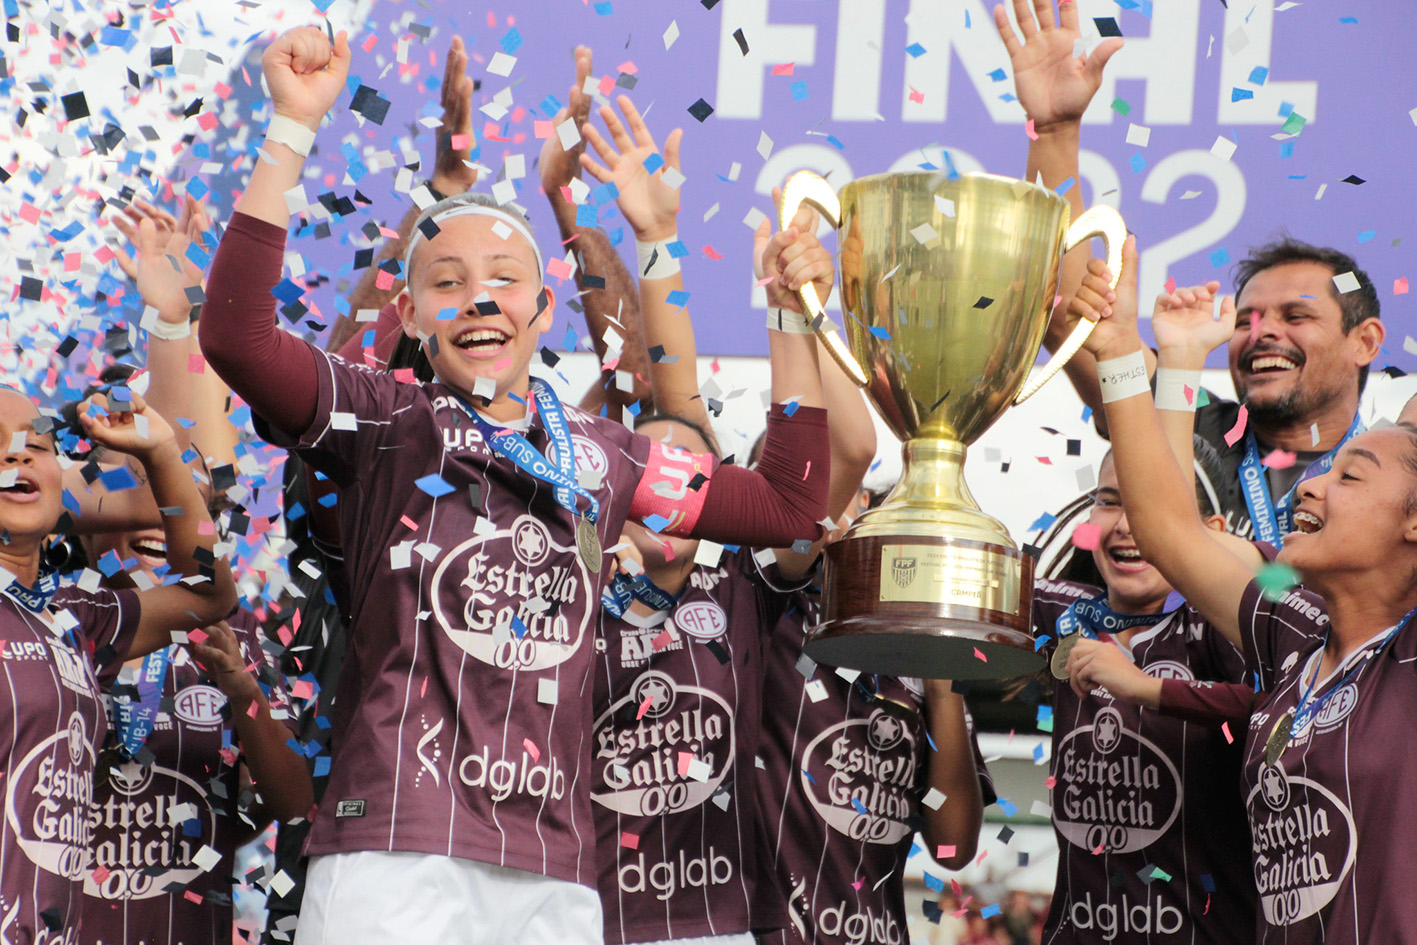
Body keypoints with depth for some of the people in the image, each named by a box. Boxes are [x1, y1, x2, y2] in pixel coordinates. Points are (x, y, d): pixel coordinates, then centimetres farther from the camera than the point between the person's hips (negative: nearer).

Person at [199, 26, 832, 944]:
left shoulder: (599, 456, 18)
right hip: (394, 857, -4)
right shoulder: (382, 421, 6)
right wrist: (295, 127, -14)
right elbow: (236, 335, -11)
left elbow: (788, 507, 22)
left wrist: (794, 323, 16)